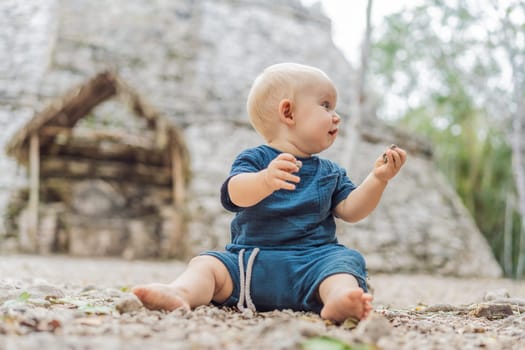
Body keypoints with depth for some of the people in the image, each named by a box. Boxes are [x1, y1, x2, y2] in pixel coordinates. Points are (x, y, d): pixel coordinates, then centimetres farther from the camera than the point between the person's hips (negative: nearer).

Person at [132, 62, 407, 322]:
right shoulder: (255, 159, 4)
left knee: (343, 263, -29)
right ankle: (180, 293, -48)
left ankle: (339, 301, -59)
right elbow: (237, 194, -17)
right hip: (251, 260, -1)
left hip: (312, 259, 1)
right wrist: (266, 180, -40)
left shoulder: (330, 173, 21)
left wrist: (378, 178, -3)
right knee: (207, 264, -22)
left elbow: (350, 210, 10)